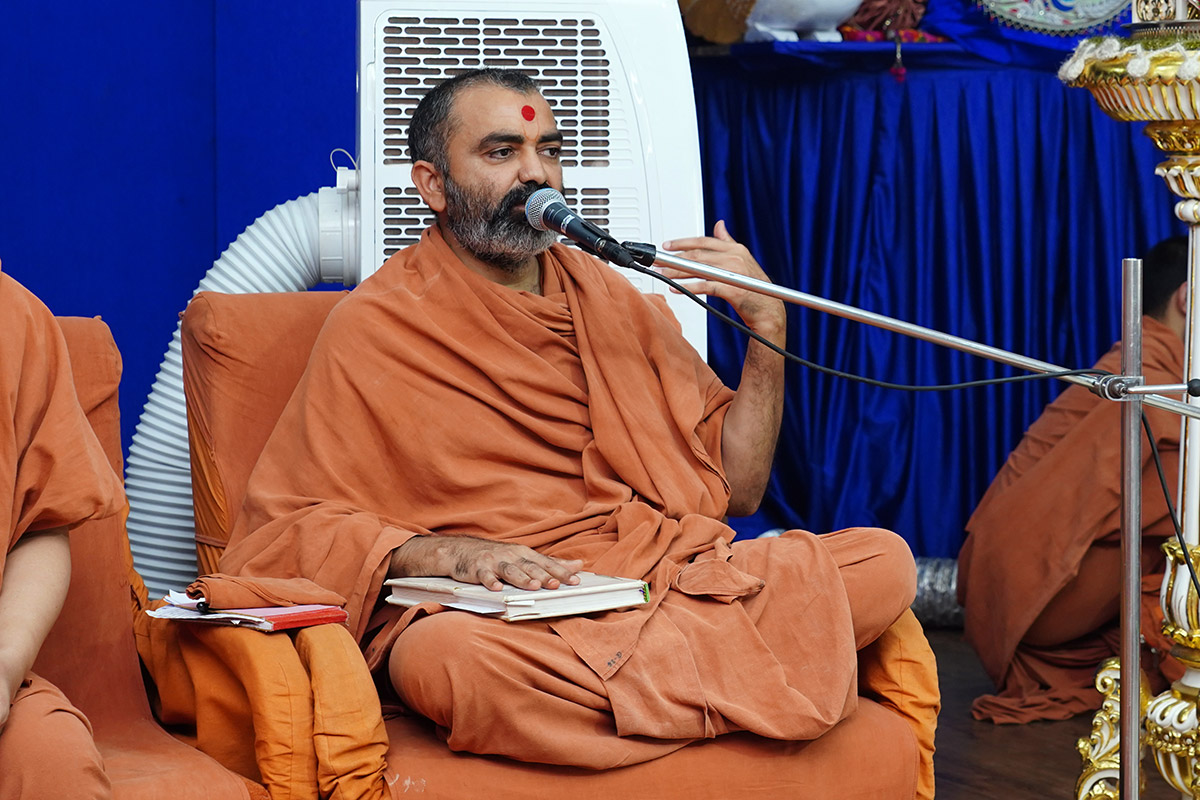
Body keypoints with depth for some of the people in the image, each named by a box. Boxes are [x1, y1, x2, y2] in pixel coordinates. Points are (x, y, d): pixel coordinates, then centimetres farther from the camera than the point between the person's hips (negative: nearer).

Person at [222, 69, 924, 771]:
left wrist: (767, 327, 7)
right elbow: (287, 529, 0)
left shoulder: (613, 299, 20)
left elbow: (733, 489, 19)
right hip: (495, 614, -4)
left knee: (884, 561, -15)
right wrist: (444, 555, -16)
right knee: (442, 654, -40)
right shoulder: (374, 329, 5)